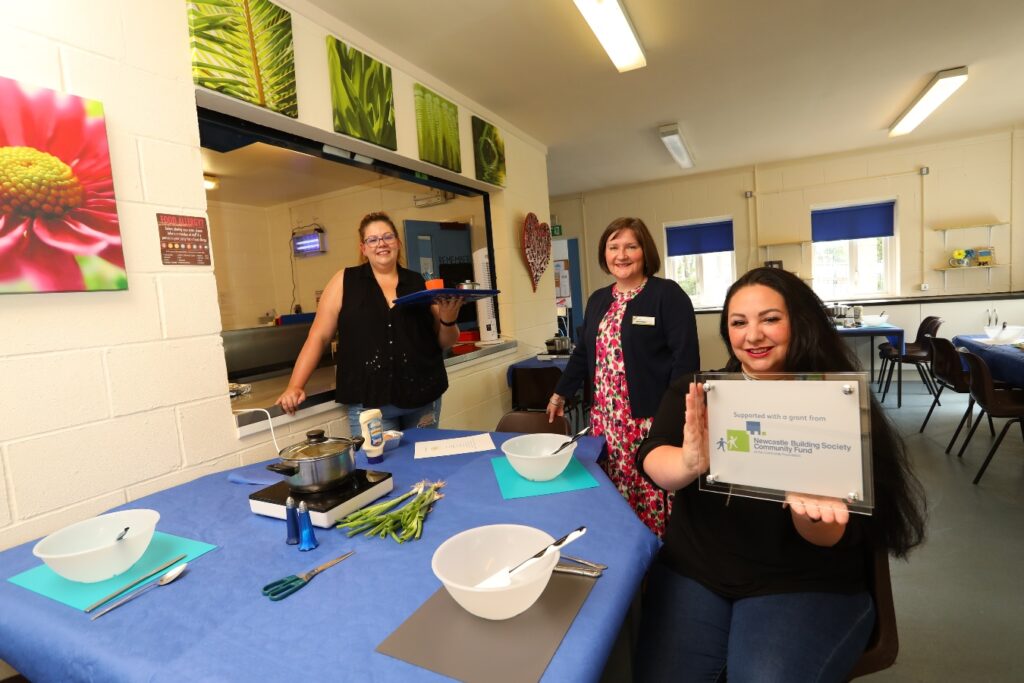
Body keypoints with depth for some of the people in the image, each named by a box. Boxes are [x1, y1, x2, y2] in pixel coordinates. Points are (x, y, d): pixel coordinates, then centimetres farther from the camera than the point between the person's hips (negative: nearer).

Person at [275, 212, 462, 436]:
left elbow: (444, 341, 9)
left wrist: (448, 319, -11)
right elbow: (318, 336, 1)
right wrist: (295, 386, -7)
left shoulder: (419, 283, 6)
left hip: (424, 398, 3)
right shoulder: (345, 281, 2)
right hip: (369, 403, -2)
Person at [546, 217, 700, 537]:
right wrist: (559, 394, 23)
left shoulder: (667, 294, -6)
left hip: (651, 419, -5)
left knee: (652, 497, -1)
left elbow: (685, 358, -10)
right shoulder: (597, 300, 13)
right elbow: (584, 353, 21)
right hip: (605, 418, 6)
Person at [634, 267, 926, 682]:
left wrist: (809, 508, -37)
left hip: (804, 584, -1)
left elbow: (831, 538, -13)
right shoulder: (695, 392, -2)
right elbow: (651, 459, -17)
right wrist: (689, 464, -40)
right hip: (693, 571, 2)